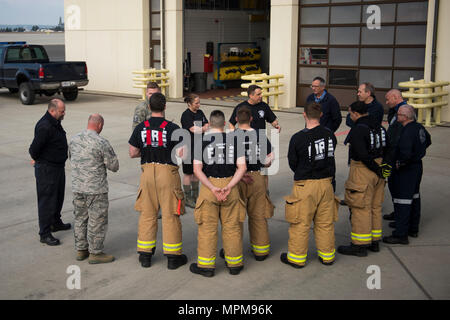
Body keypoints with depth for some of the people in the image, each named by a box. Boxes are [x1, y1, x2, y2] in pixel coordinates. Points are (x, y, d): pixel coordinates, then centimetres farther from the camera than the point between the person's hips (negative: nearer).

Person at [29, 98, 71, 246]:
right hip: (46, 169, -10)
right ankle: (45, 234, 5)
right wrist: (38, 160, -6)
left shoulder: (55, 123, 7)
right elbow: (34, 149, -25)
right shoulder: (44, 127, -26)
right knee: (47, 200, -3)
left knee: (58, 197, 22)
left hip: (58, 166, 10)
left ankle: (56, 223, 41)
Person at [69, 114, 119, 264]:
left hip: (77, 187, 7)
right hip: (96, 189, -7)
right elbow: (114, 166, -10)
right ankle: (95, 253, 10)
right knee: (97, 221, 4)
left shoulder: (73, 139, 4)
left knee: (80, 219, 17)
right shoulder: (101, 142, -16)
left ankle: (81, 250, 26)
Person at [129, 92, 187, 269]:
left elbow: (133, 153, 4)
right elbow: (181, 154, -13)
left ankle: (145, 255, 19)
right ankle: (173, 256, 12)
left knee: (147, 214, 12)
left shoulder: (141, 128, 0)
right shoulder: (172, 128, -10)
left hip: (147, 171, 3)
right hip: (167, 171, -3)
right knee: (170, 215, 5)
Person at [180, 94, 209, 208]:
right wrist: (205, 128, -9)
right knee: (188, 173, 2)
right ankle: (187, 198, 11)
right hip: (188, 147, -7)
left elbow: (207, 125, 6)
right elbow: (194, 130, -21)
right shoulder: (186, 115, -14)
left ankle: (195, 196, 26)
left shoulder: (200, 113, 10)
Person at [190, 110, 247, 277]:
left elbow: (197, 169, -11)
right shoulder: (234, 140, 1)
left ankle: (206, 265, 13)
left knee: (208, 227, 7)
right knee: (232, 226, 12)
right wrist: (229, 187, -11)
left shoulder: (201, 141, -3)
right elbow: (242, 167, -6)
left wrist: (213, 188, -13)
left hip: (209, 185, -2)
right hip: (230, 184, 2)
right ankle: (234, 264, 22)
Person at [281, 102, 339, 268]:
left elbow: (292, 163, -4)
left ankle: (297, 257, 18)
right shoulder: (329, 134, -4)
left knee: (300, 223, 8)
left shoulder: (298, 138, -15)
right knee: (325, 222, 15)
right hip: (326, 183, 4)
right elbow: (330, 156, 6)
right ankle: (327, 255, 27)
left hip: (305, 186, -4)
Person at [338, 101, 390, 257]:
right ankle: (374, 242, 26)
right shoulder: (379, 126, 8)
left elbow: (362, 155, -23)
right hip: (378, 167, 9)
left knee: (361, 208, -1)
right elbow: (387, 149, 12)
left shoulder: (357, 130, -18)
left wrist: (378, 169, -13)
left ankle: (360, 245, 5)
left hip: (363, 171, -9)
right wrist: (383, 167, 11)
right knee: (375, 207, 16)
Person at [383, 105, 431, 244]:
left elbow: (406, 154, -33)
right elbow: (427, 141, 23)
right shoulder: (419, 127, 5)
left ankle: (401, 234, 0)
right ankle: (413, 229, 32)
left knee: (402, 201, -4)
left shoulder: (407, 132, -25)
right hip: (418, 166, 10)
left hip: (406, 170, -10)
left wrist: (399, 163, -16)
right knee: (415, 197, 19)